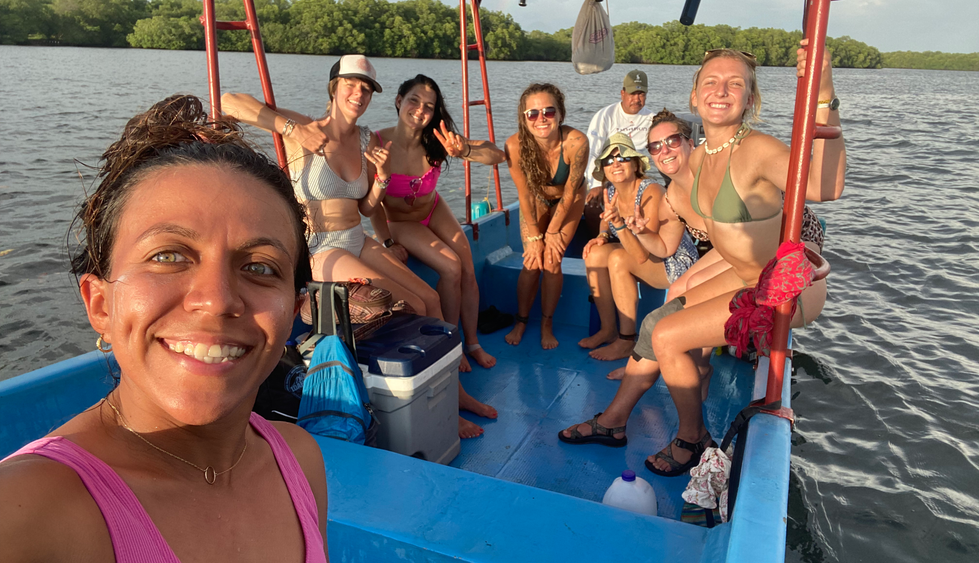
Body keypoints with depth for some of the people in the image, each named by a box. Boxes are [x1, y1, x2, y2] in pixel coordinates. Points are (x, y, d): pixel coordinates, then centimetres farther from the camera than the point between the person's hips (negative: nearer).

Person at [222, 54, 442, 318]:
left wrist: (382, 176, -7)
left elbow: (366, 208, 12)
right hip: (319, 250, -6)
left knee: (431, 300, 2)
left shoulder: (366, 140, 7)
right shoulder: (305, 129, -10)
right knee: (412, 309, -13)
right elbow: (229, 101, -18)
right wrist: (293, 130, -24)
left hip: (359, 242, 7)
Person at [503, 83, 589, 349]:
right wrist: (534, 237, -13)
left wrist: (553, 232, -13)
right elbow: (525, 195, -19)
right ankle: (520, 322, 15)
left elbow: (570, 193, -22)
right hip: (536, 200, 1)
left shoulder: (576, 142, -37)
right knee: (532, 263, -6)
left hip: (568, 201, -1)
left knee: (552, 262, -8)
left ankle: (547, 325, 10)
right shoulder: (515, 145, -33)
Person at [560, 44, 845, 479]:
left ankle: (692, 440, 12)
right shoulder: (700, 157, 1)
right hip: (746, 277, 8)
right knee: (656, 324, 7)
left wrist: (824, 100, -53)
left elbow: (825, 188, -44)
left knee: (667, 336, -12)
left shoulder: (756, 150, -25)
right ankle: (613, 422, 24)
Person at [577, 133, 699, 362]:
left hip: (677, 263, -7)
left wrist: (619, 224, -43)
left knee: (618, 259, -29)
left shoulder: (651, 192, -27)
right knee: (594, 254, -13)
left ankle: (626, 341, -16)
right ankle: (608, 329, 0)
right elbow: (612, 227, 13)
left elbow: (642, 255, -31)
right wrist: (603, 236, -9)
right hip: (640, 252, 7)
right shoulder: (610, 191, -5)